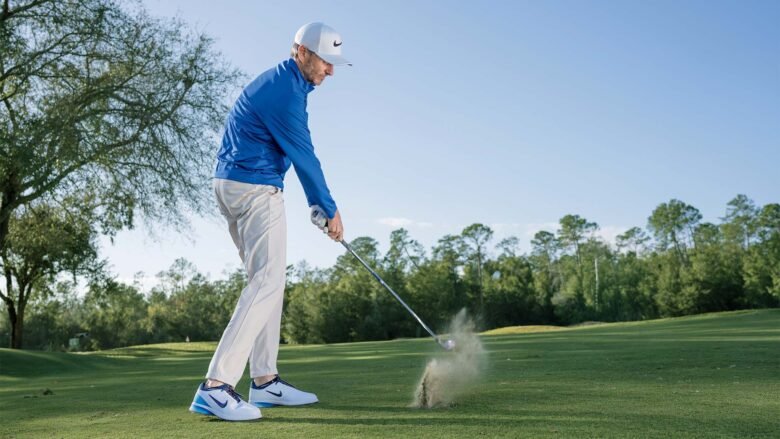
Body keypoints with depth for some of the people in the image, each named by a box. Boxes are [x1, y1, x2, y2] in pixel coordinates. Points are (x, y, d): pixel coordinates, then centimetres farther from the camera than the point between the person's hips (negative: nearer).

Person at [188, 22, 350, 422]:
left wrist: (316, 203, 14)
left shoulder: (281, 82, 17)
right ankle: (216, 386, -17)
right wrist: (330, 209, -1)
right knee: (267, 282, -14)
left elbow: (297, 154, 17)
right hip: (255, 189, -11)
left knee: (267, 281, 11)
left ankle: (264, 381, 14)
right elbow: (304, 157, -12)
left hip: (235, 186, 11)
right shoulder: (284, 91, -16)